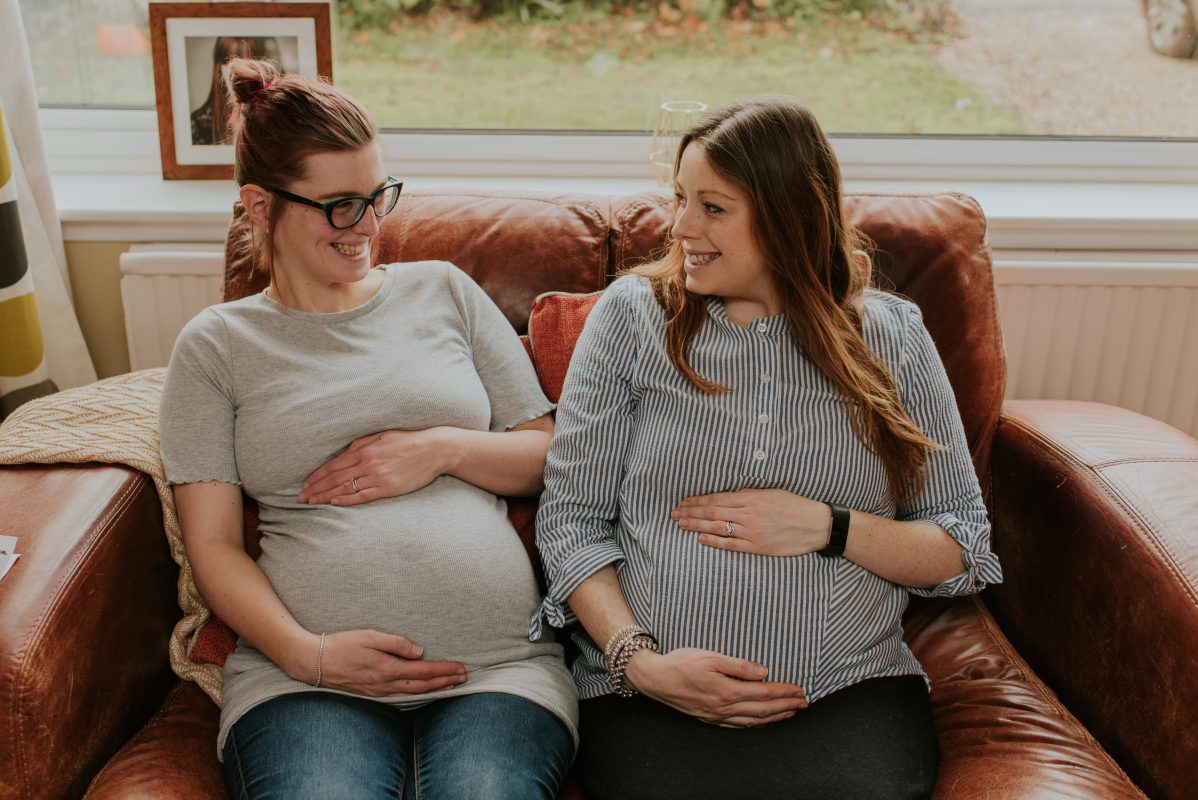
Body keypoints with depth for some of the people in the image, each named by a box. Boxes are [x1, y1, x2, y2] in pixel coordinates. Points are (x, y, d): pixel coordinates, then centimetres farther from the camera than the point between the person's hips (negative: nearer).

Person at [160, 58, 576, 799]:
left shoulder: (443, 291, 17)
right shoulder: (216, 344, 12)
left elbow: (550, 458, 16)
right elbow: (212, 544, 6)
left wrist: (443, 448, -3)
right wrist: (306, 653, -10)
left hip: (497, 661, 1)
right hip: (306, 680, 0)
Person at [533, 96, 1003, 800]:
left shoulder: (890, 334, 8)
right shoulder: (633, 313, 6)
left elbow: (964, 552, 10)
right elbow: (569, 517, 3)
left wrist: (827, 528, -7)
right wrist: (639, 660, -10)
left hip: (851, 691, 2)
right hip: (651, 697, -1)